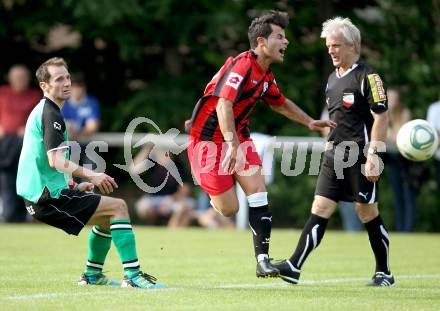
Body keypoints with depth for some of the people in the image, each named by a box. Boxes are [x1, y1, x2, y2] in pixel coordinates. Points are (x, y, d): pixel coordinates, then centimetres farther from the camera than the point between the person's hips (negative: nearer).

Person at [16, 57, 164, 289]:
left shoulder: (41, 111, 20)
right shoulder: (50, 114, -13)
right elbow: (56, 161, -24)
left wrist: (76, 187, 19)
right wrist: (90, 176, -29)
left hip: (37, 197, 10)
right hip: (48, 197, -10)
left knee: (108, 215, 24)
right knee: (118, 207, -13)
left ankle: (92, 275, 29)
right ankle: (132, 275, -19)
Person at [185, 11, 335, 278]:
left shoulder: (266, 75, 7)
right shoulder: (241, 65, -23)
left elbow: (280, 103, 28)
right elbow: (223, 106, -35)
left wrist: (309, 122, 24)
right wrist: (233, 146, -45)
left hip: (239, 135, 8)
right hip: (210, 138, -8)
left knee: (258, 192, -9)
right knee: (229, 209, -7)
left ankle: (262, 259, -9)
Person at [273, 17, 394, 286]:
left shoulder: (367, 77, -9)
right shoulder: (333, 79, 15)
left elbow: (381, 118, -13)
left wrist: (373, 156, -19)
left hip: (360, 158, -7)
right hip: (335, 156, 7)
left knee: (368, 214, 0)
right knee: (320, 209, 0)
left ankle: (384, 274, 13)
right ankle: (294, 267, -6)